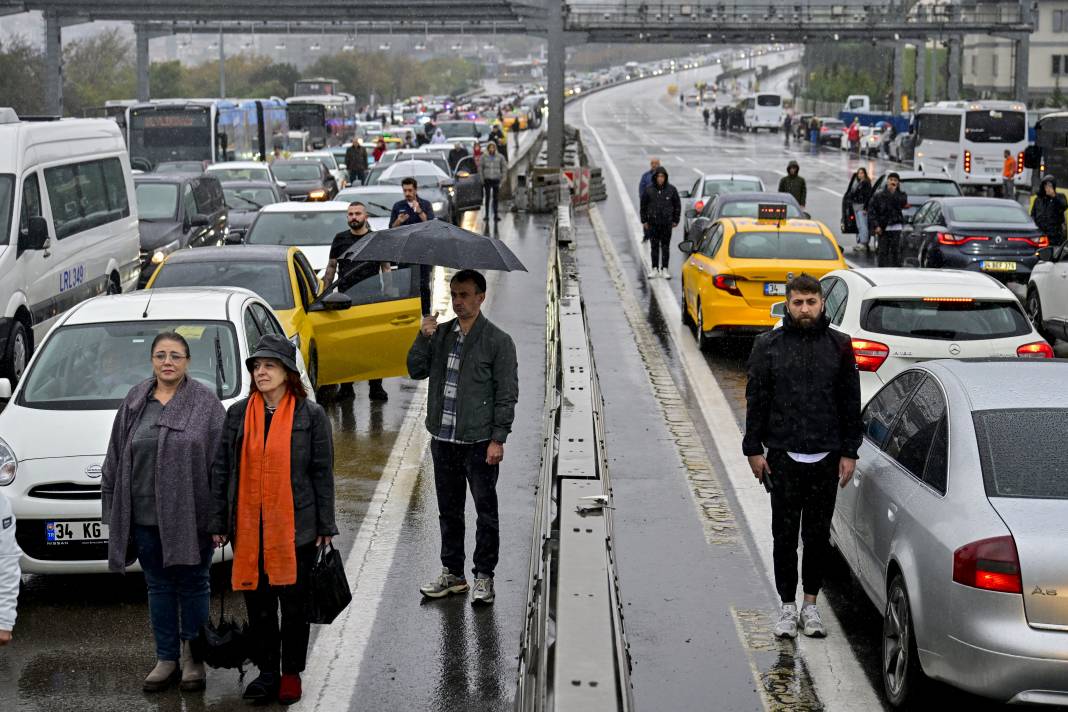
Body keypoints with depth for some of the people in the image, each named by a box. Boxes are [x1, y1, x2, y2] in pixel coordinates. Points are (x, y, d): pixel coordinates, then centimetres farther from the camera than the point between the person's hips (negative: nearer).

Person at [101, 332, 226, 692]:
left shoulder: (205, 402, -3)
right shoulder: (135, 402, 8)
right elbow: (116, 457, 11)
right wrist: (112, 509, 7)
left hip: (190, 514, -4)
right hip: (145, 514, 4)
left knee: (192, 584, 6)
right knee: (159, 586, 11)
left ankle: (193, 658, 16)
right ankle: (166, 658, 20)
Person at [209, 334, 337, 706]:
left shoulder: (311, 415, -1)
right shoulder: (238, 414, 5)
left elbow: (322, 473, 1)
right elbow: (221, 470, 8)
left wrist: (325, 527, -1)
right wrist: (218, 522, 4)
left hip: (295, 527, -2)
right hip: (248, 527, 2)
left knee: (294, 602, 6)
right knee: (257, 602, 9)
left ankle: (291, 673, 20)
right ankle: (267, 671, 22)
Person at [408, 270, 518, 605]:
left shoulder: (498, 341, -6)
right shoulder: (440, 334, 9)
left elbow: (507, 394, -7)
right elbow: (416, 370, 6)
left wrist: (498, 439, -13)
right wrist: (423, 339, -10)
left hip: (479, 441, -5)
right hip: (443, 439, 5)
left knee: (486, 510, 3)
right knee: (449, 509, 14)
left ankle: (484, 576, 12)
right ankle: (452, 573, 25)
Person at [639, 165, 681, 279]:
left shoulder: (671, 189, -2)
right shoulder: (649, 190, -2)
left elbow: (677, 205, 7)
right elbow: (643, 206, 6)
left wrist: (675, 220, 4)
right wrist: (644, 221, 5)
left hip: (667, 223, 0)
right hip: (653, 223, 0)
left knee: (665, 246, 4)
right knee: (654, 246, 5)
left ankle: (664, 269, 10)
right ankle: (655, 269, 13)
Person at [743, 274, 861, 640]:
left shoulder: (839, 345, 4)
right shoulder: (769, 345, 1)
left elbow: (851, 403, 6)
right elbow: (756, 400, 3)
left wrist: (849, 453, 2)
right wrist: (754, 449, -1)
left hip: (826, 458, 1)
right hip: (783, 456, -1)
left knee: (818, 536, 8)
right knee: (785, 536, 4)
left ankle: (811, 603, 20)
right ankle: (788, 606, 15)